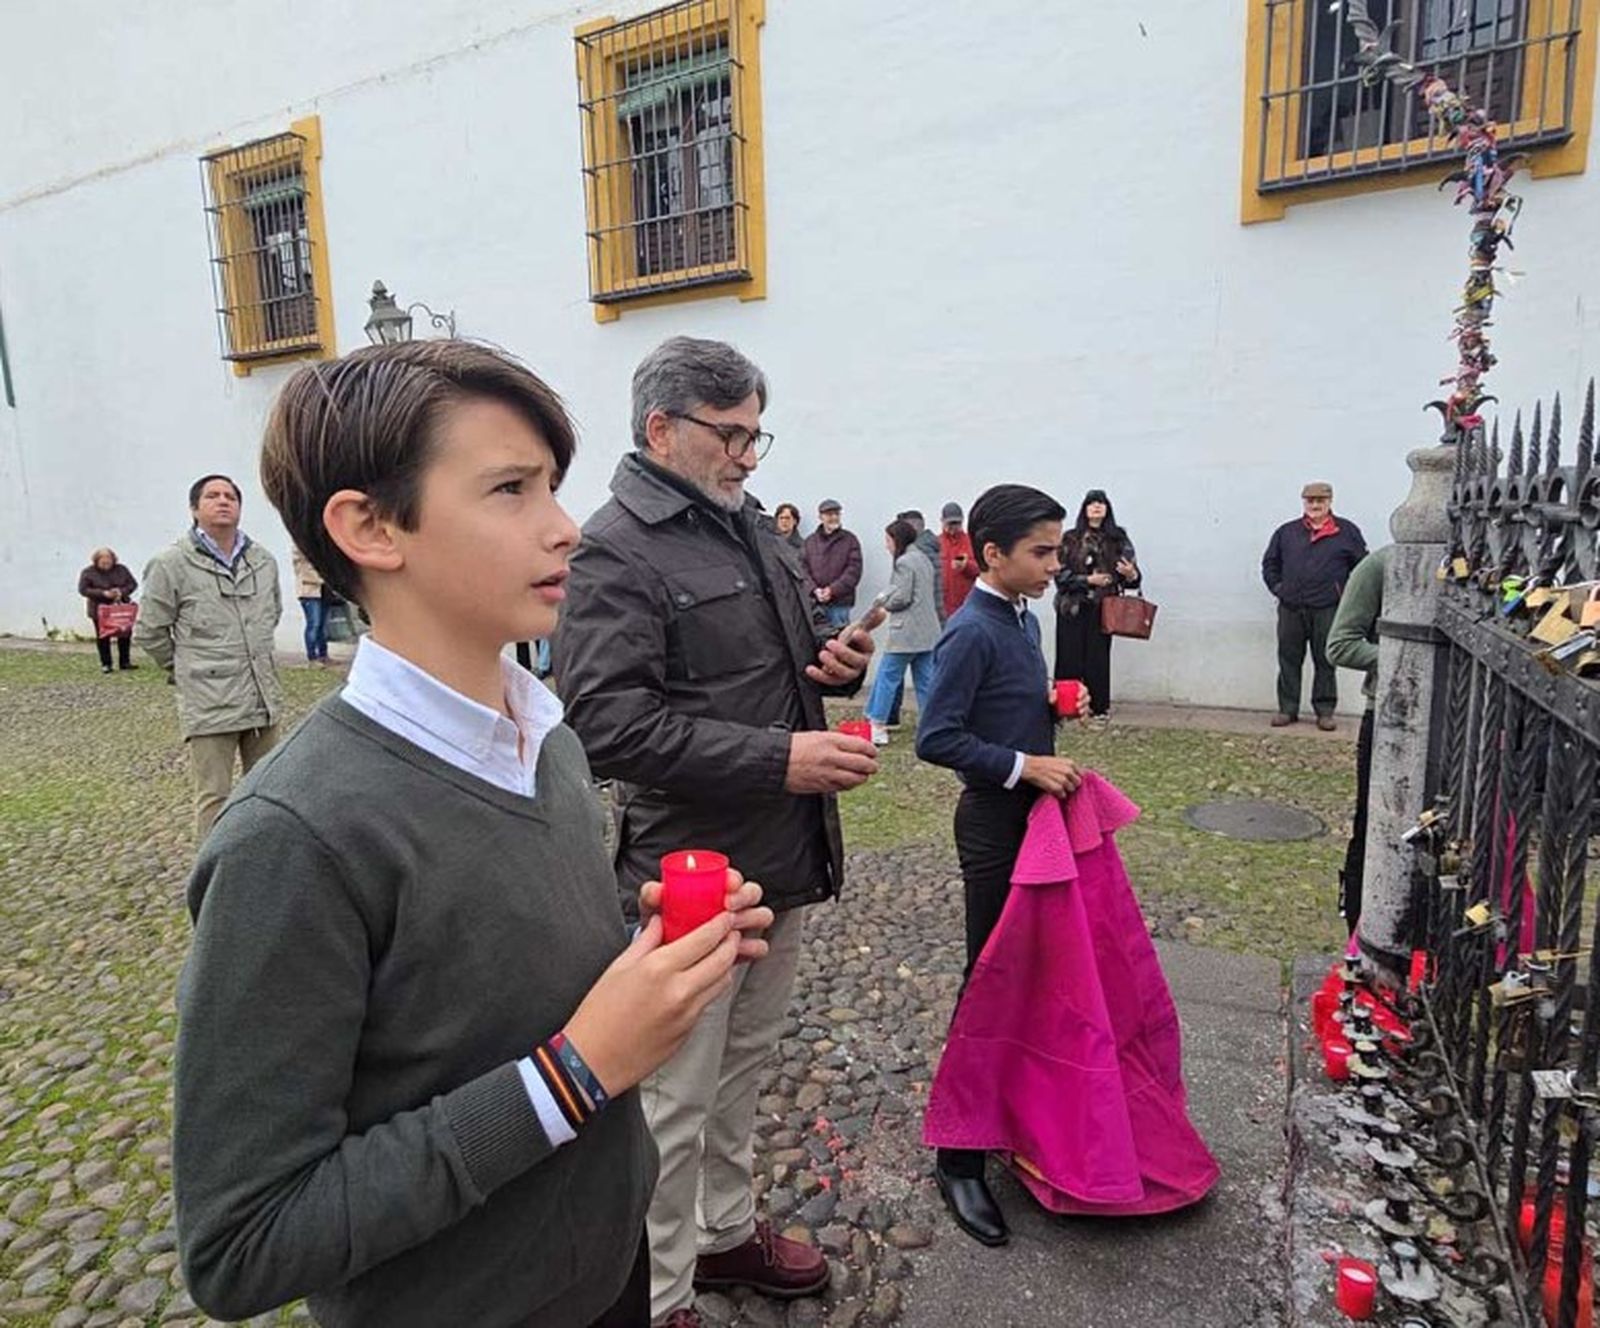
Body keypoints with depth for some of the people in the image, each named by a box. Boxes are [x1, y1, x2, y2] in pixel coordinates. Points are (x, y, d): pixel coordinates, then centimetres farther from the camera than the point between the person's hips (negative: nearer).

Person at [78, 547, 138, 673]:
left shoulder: (121, 569, 1)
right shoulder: (88, 572, -6)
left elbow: (133, 584, 3)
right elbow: (83, 590, -10)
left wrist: (122, 592, -17)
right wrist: (103, 593, -21)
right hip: (100, 610, -2)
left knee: (125, 634, 5)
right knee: (103, 637, 4)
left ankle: (124, 662, 18)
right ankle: (105, 664, 14)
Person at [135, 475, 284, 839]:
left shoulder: (264, 562, 7)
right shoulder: (171, 565, -7)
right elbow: (149, 632, 0)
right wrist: (186, 669, 9)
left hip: (264, 697, 5)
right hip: (209, 703, -5)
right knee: (214, 797, 0)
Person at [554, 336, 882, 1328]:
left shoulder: (749, 525, 12)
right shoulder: (617, 551, -16)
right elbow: (609, 721, -25)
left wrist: (837, 656, 1)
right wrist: (778, 758, -27)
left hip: (783, 857, 9)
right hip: (693, 869, -8)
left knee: (745, 1065, 25)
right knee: (676, 1100, 9)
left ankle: (726, 1228, 47)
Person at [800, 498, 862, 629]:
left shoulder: (850, 540, 5)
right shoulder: (810, 541, 11)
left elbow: (854, 571, -3)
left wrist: (833, 590, -13)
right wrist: (814, 589, -10)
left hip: (840, 603, -2)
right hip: (813, 602, 2)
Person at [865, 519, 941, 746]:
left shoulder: (904, 562, -12)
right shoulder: (924, 559, 16)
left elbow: (901, 597, -17)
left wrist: (884, 602, 3)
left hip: (906, 632, -9)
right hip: (928, 631, 9)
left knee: (887, 677, 0)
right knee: (926, 680, 10)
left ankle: (878, 727, 3)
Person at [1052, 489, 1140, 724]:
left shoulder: (1118, 538, 7)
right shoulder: (1070, 538, 4)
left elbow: (1132, 571, 3)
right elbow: (1060, 573, -2)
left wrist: (1131, 574, -20)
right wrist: (1088, 579, -12)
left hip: (1102, 608, 0)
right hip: (1072, 606, 0)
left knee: (1098, 657, 1)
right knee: (1069, 656, -1)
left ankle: (1099, 706, 12)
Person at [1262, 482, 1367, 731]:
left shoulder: (1347, 531, 5)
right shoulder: (1286, 532, 10)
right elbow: (1269, 563, 17)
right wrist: (1278, 587, 6)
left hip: (1327, 610, -2)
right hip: (1290, 609, 2)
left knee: (1325, 663, 3)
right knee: (1289, 661, 5)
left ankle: (1325, 711, 11)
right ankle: (1287, 709, 13)